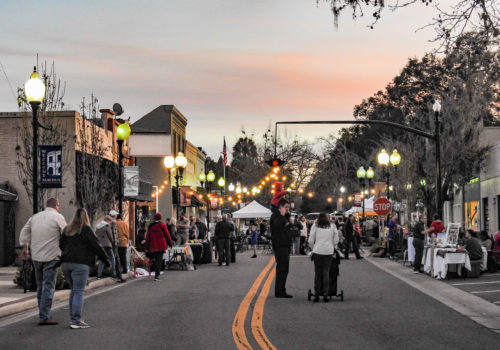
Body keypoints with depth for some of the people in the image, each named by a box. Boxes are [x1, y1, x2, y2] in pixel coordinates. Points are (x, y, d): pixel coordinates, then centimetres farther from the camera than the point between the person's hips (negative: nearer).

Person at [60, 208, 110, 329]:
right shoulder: (86, 229, -4)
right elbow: (95, 245, -6)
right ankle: (76, 320, -9)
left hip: (66, 263, 6)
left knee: (74, 290, 16)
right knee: (79, 292, -5)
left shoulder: (67, 229, 15)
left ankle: (73, 318, 15)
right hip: (80, 264, -6)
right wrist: (105, 259, 2)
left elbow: (61, 245, 19)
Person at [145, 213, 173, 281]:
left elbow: (147, 237, 9)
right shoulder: (162, 225, -6)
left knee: (155, 260, 16)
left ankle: (157, 275, 19)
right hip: (161, 246, -4)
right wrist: (170, 243, 10)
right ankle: (157, 276, -11)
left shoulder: (150, 226, 6)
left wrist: (147, 247, 14)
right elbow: (167, 235, -3)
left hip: (153, 246, 4)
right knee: (159, 260, -4)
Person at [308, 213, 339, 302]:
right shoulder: (332, 226, 11)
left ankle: (317, 294, 4)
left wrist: (313, 248, 19)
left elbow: (311, 240, 4)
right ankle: (325, 294, -4)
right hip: (329, 251, 1)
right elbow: (336, 240, 9)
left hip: (317, 251, -1)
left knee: (317, 273, 4)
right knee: (326, 273, 2)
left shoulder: (315, 225, 7)